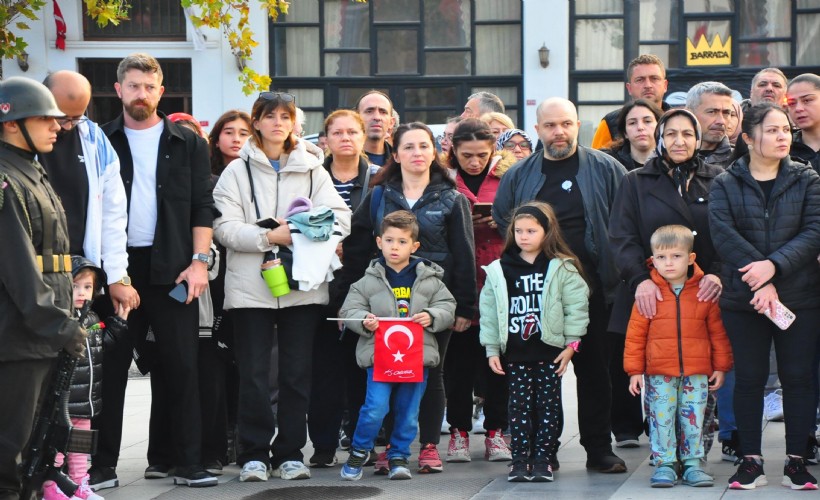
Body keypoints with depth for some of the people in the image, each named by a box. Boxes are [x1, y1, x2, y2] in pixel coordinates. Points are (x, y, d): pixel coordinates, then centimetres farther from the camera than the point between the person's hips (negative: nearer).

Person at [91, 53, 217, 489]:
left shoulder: (187, 144, 8)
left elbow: (202, 207, 5)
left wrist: (198, 261, -5)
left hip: (172, 268, 0)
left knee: (178, 366, 2)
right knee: (110, 366, 1)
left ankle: (179, 460, 9)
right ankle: (102, 465, 5)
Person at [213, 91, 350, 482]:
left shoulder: (312, 169, 12)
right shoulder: (237, 171, 5)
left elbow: (339, 216, 0)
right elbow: (226, 228, -6)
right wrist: (269, 236, -17)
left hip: (303, 285, 2)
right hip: (251, 286, -2)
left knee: (298, 373, 4)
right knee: (253, 374, -1)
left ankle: (290, 453, 11)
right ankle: (253, 454, 5)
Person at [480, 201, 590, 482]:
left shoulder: (562, 269, -1)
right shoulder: (499, 271, 5)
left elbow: (577, 306, -1)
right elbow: (489, 312, 7)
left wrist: (571, 343, -5)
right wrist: (492, 350, 4)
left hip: (550, 352, -1)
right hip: (515, 355, 2)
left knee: (548, 406, 4)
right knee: (519, 406, 4)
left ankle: (542, 459, 10)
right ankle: (519, 459, 9)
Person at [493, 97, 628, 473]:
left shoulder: (605, 170, 3)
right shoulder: (519, 175, 9)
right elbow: (501, 219, 16)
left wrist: (612, 265, -3)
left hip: (590, 287, -1)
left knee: (594, 369, 2)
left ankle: (599, 449, 9)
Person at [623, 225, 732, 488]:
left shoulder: (704, 291, 1)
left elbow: (717, 331, 7)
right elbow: (635, 333, 2)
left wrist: (721, 366, 7)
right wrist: (635, 370, -1)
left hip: (697, 371, 1)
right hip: (659, 372, -1)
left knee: (694, 418, 7)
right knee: (661, 417, 2)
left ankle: (693, 464, 18)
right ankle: (664, 465, 11)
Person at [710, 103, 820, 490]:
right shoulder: (725, 185, 4)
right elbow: (723, 235, -10)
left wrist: (774, 265, -19)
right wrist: (759, 281, -20)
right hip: (742, 299, 0)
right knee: (749, 378, 3)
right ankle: (751, 461, 9)